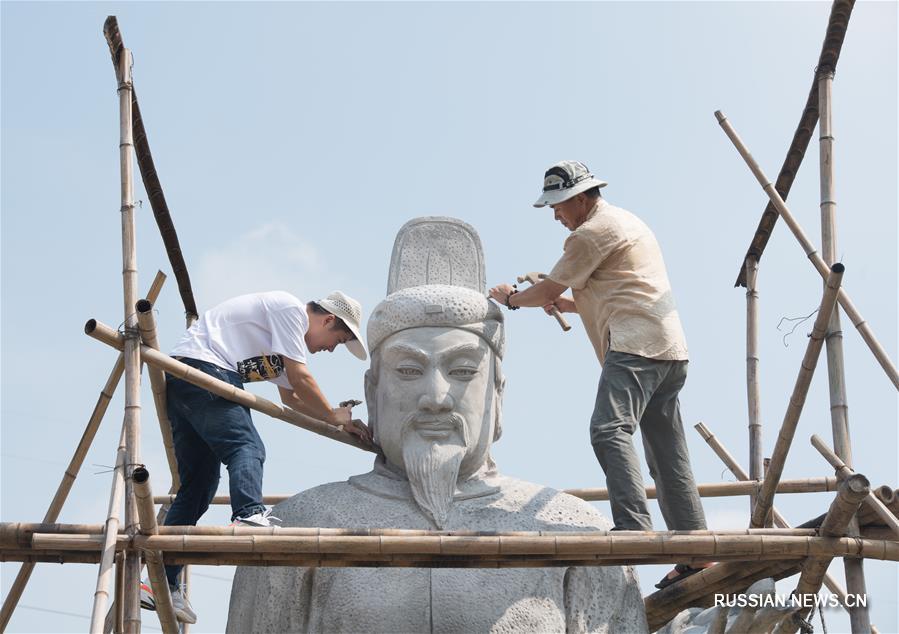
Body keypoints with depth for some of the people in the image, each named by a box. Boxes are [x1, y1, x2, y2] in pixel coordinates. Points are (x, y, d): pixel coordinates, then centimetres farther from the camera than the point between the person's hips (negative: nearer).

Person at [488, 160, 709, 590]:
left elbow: (548, 289, 2)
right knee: (668, 455, 8)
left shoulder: (592, 231, -1)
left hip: (635, 345, -10)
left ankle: (634, 530, -39)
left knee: (609, 432, -24)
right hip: (670, 349, 10)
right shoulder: (625, 223, 31)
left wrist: (511, 298, 21)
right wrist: (566, 304, 27)